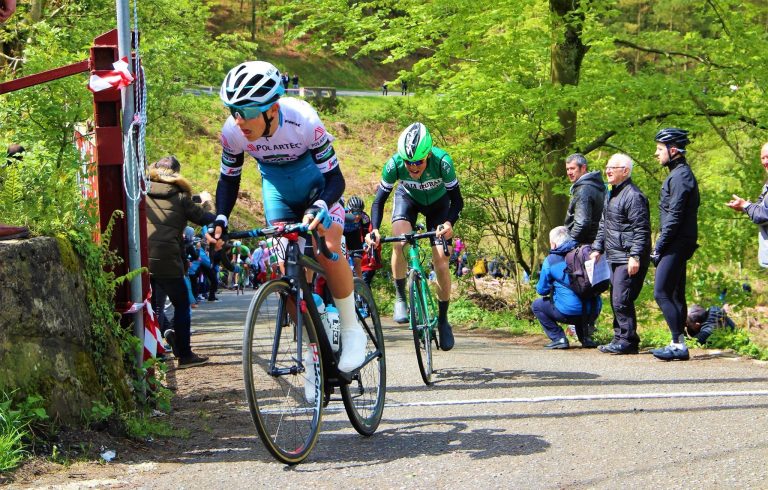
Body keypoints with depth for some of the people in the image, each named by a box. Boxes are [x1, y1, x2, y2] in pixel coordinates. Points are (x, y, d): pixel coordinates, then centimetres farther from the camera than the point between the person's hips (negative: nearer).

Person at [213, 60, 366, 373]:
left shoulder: (304, 121, -36)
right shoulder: (232, 132, -26)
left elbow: (334, 178, -29)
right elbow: (229, 179, -8)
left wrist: (319, 207, -49)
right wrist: (220, 220, -23)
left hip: (315, 180, -3)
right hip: (277, 187, 4)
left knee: (327, 248, -25)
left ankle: (352, 331, -8)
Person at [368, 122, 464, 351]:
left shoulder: (442, 162, -37)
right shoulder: (394, 164, -34)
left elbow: (457, 199, -30)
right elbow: (380, 199, -24)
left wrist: (449, 223, -49)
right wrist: (374, 229, -41)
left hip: (438, 202, 0)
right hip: (408, 198, 0)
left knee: (441, 264, -9)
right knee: (398, 242, -30)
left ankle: (443, 319, 11)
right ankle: (400, 298, -10)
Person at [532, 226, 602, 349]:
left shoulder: (550, 260, -3)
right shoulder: (584, 253, 9)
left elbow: (542, 290, 3)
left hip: (569, 314, -5)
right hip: (593, 312, 5)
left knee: (537, 305, 17)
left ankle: (558, 338, 4)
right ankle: (586, 338, 21)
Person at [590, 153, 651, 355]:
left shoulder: (633, 196, -13)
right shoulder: (610, 195, 18)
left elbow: (641, 230, -18)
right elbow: (603, 225, 27)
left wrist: (635, 256, -22)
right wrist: (597, 248, 20)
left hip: (629, 259, -10)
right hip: (614, 257, 10)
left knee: (621, 300, -11)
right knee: (616, 300, 13)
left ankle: (627, 340, -5)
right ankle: (620, 338, 20)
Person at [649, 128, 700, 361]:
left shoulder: (680, 176, -14)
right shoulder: (678, 174, 18)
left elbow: (675, 216, -20)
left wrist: (659, 247, -17)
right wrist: (661, 245, 17)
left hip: (677, 244, -10)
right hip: (678, 244, 10)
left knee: (661, 293, -12)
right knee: (675, 294, 12)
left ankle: (679, 344, -13)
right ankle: (678, 344, 16)